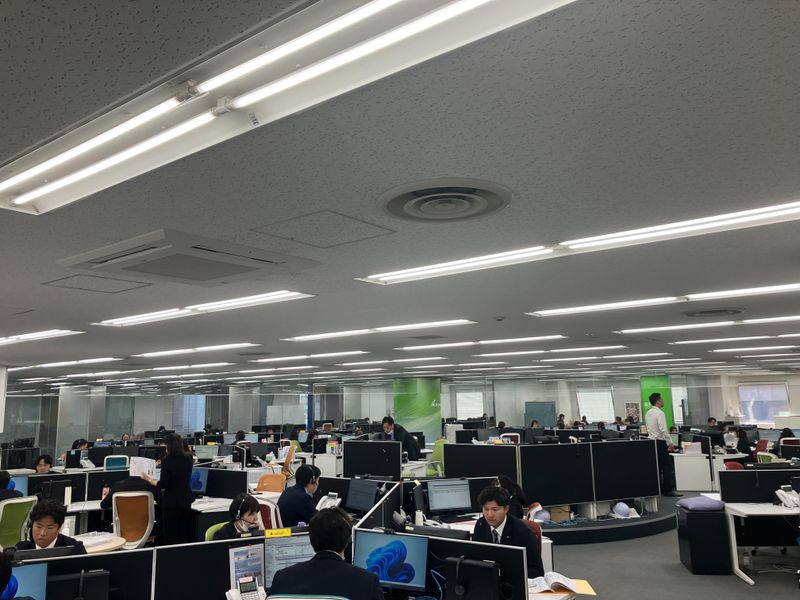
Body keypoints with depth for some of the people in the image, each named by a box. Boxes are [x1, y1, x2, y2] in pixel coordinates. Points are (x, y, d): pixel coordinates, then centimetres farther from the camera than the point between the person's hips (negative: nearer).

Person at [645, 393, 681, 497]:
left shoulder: (648, 413, 12)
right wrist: (670, 443, -13)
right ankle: (668, 490, -5)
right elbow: (664, 430, -20)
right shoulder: (660, 413, -14)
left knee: (657, 466, 12)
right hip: (660, 442, -9)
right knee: (667, 466, -4)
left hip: (651, 441, 9)